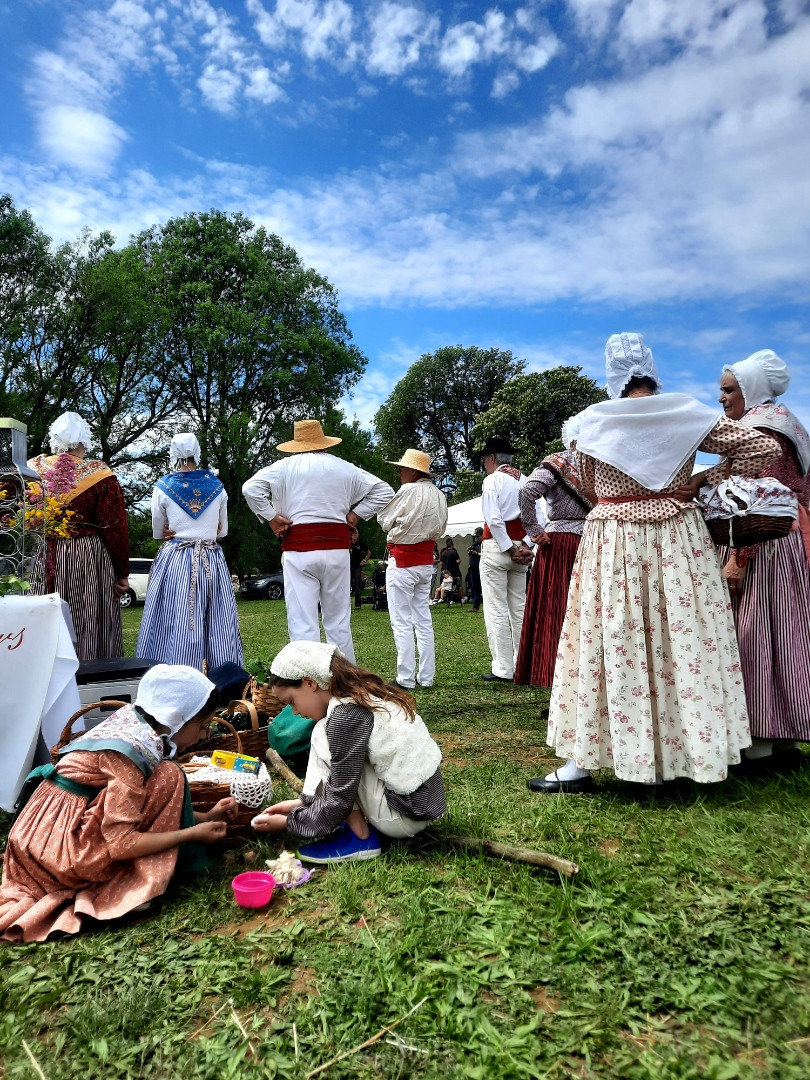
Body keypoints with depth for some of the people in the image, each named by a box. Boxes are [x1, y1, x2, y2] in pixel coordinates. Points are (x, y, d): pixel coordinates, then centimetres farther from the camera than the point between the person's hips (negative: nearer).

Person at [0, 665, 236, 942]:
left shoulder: (138, 725, 3)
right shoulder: (130, 749, -22)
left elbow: (154, 807, 13)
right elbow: (121, 844, -23)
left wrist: (204, 817, 8)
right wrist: (192, 833, -14)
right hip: (63, 850, -9)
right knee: (168, 778, -15)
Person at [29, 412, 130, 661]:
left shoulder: (31, 469, 3)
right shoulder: (100, 475, -8)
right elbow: (115, 528, -8)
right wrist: (122, 572, 0)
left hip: (37, 561, 3)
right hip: (89, 562, -3)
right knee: (89, 630, 5)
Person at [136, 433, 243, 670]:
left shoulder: (163, 487, 0)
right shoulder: (217, 486, 6)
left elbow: (158, 533, 9)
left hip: (175, 559, -2)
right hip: (213, 561, 2)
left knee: (175, 621, 0)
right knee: (216, 618, 7)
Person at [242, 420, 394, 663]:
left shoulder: (286, 466, 5)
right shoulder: (344, 468, 13)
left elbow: (251, 488, -7)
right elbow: (384, 491, 15)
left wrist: (271, 517, 0)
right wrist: (355, 515, 11)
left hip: (299, 549, -3)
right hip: (337, 549, 3)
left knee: (303, 625, -1)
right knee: (339, 623, 12)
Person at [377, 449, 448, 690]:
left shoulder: (409, 491, -13)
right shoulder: (439, 495, 8)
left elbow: (385, 521, -4)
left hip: (402, 560, -7)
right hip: (426, 561, 7)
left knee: (402, 621, -3)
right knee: (423, 619, 11)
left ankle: (405, 679, 0)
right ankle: (426, 676, 16)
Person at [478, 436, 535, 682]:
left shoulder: (493, 479, -6)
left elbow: (494, 519, -16)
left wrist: (509, 549, -12)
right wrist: (525, 546, -1)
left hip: (497, 547, -6)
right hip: (520, 545, 6)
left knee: (496, 610, -3)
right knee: (519, 607, 11)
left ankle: (503, 670, -3)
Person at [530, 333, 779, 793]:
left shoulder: (594, 422, -2)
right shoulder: (688, 413, -2)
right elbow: (765, 448, 0)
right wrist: (701, 481, 3)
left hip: (612, 545, -1)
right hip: (678, 542, 1)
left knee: (607, 647, 3)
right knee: (686, 645, 11)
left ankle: (582, 762, 8)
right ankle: (681, 756, 22)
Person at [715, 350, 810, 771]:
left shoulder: (761, 428, -10)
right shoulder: (773, 422, 21)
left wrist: (737, 558, -25)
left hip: (764, 544, -10)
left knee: (755, 634, -8)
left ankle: (760, 744, -4)